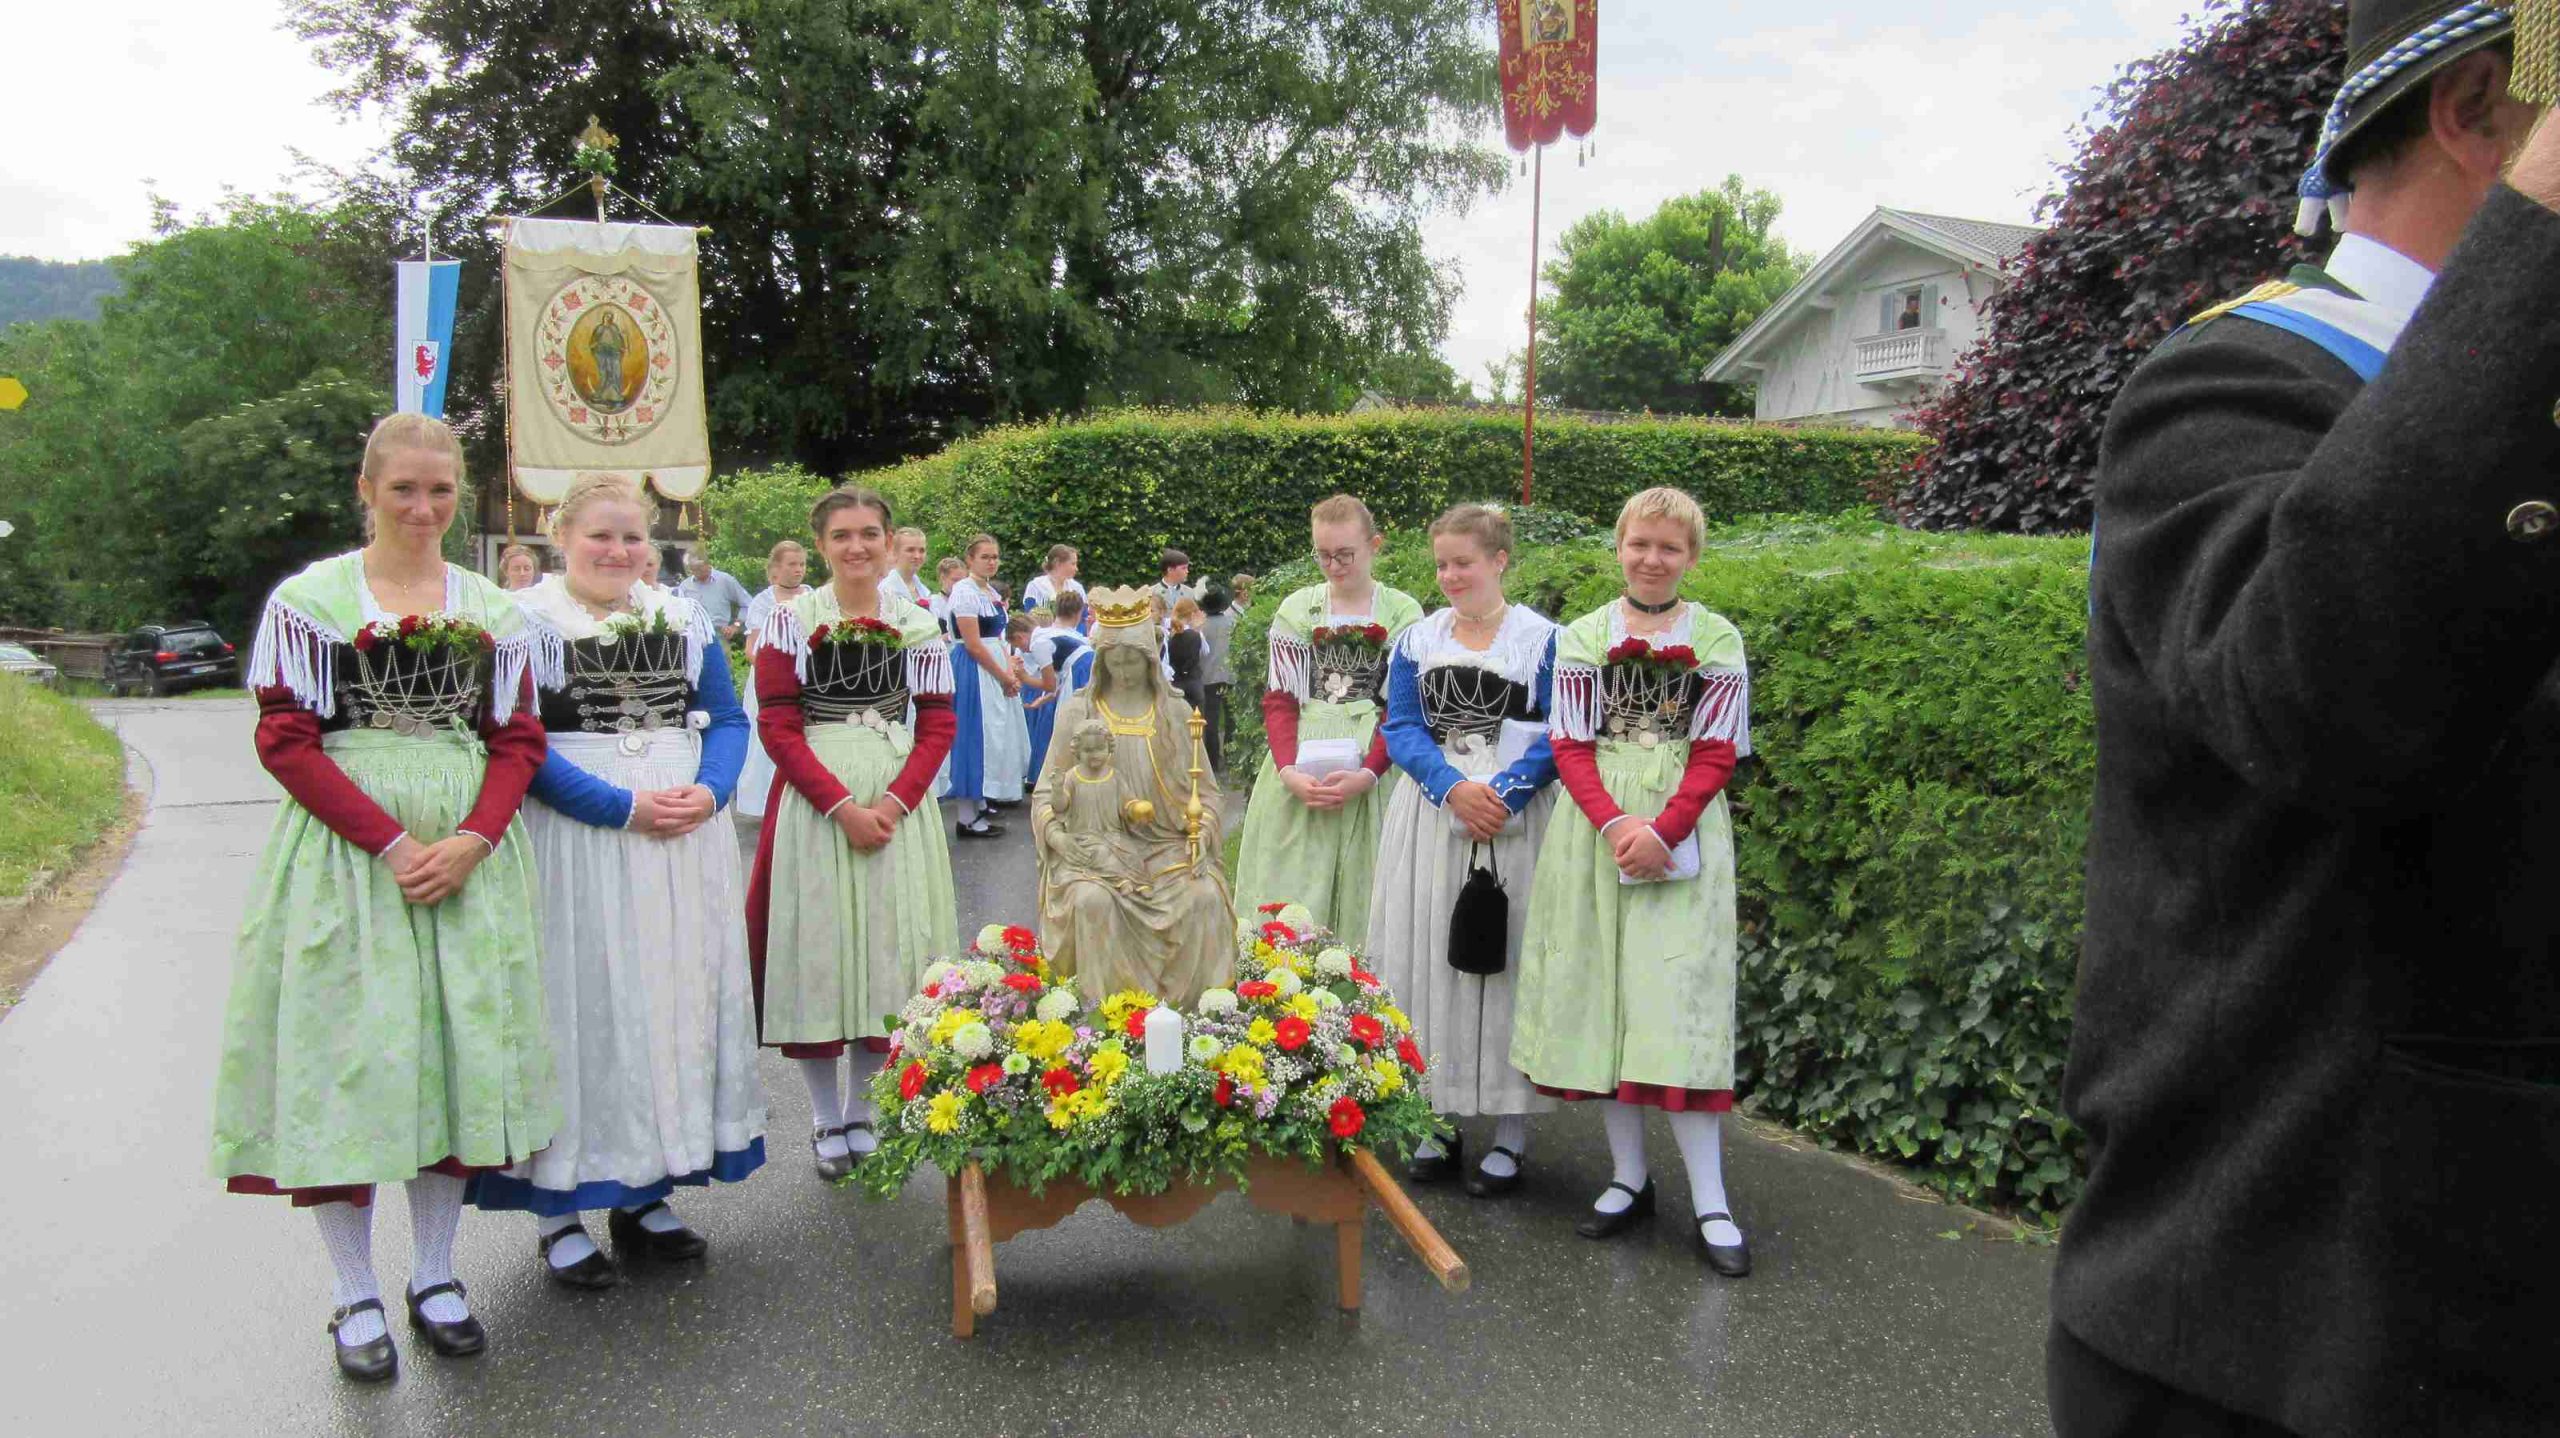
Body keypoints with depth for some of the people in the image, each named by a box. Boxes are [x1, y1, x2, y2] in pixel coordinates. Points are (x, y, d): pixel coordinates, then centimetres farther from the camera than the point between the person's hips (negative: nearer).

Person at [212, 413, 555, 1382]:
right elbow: (286, 740, -5)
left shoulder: (492, 609, 8)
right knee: (348, 1051, 1)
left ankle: (436, 1278, 21)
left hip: (467, 852, 3)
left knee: (458, 1045, 6)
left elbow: (517, 741, 5)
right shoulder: (308, 599, 0)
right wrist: (390, 840, -15)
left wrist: (469, 842, -11)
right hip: (343, 848, -2)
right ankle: (357, 1297, 15)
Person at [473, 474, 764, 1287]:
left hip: (685, 850, 5)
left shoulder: (685, 620, 12)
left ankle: (645, 1194, 22)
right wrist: (624, 807, -18)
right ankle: (558, 1210, 12)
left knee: (674, 1001, 9)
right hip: (574, 844, -5)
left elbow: (728, 718, 11)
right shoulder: (524, 621, -3)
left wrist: (709, 791, -9)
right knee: (582, 1007, -1)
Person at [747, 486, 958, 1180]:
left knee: (888, 947, 5)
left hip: (897, 802, 2)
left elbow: (938, 725, 4)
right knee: (816, 945, 1)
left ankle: (864, 1111, 20)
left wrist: (896, 800, -12)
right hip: (812, 800, -2)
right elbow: (778, 726, -5)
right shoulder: (792, 620, 0)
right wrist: (841, 804, -15)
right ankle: (825, 1116, 16)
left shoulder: (917, 626, 6)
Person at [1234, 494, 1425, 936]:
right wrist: (1289, 772, -12)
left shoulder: (1402, 614, 3)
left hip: (1371, 768, -2)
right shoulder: (1296, 609, 10)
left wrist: (1366, 775, -17)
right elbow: (1279, 700, 5)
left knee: (1361, 897, -2)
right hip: (1299, 767, 2)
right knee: (1287, 899, 1)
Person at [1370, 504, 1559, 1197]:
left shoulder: (1541, 638, -1)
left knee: (1504, 956, -1)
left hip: (1514, 816, -3)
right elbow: (1400, 728, 3)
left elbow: (1557, 736, -5)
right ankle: (1437, 1120, 17)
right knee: (1428, 953, 4)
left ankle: (1510, 1132, 10)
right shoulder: (1416, 640, 9)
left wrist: (1503, 794, -18)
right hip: (1430, 815, 3)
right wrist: (1454, 786, -14)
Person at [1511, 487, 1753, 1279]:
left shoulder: (1717, 640, 4)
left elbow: (1716, 753, -1)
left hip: (1683, 831, -2)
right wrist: (1614, 824, -15)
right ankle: (1629, 1177, 16)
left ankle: (1709, 1201, -1)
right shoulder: (1582, 636, 7)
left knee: (1679, 995, -7)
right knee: (1600, 992, 3)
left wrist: (1662, 829, -15)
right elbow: (1570, 746, 2)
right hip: (1595, 826, 2)